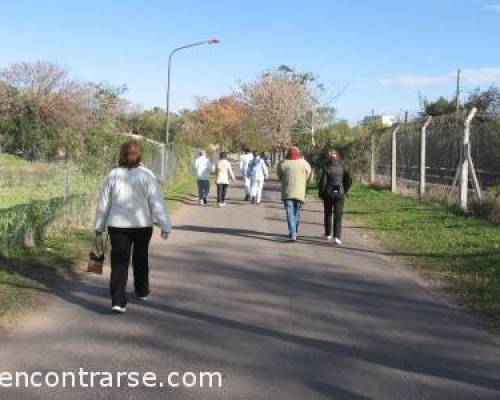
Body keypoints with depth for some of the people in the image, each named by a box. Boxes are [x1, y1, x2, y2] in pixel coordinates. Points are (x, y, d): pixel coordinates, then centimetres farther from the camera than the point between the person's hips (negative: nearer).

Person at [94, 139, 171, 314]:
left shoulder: (113, 175, 0)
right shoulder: (147, 175, -7)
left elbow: (104, 202, 6)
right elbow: (157, 202, -10)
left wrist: (99, 226, 15)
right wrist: (165, 226, -6)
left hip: (117, 225, 1)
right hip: (142, 224, 0)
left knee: (119, 262, 2)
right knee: (140, 258, 20)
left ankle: (118, 301, -9)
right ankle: (142, 291, 36)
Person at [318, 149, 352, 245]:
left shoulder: (326, 167, -8)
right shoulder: (342, 166, 0)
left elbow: (322, 181, -11)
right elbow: (349, 180, 1)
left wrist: (321, 193, 1)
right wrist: (345, 190, 14)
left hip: (328, 193, -1)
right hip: (339, 194, 1)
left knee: (328, 214, 16)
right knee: (338, 215, 1)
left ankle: (328, 234, 27)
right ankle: (337, 236, -11)